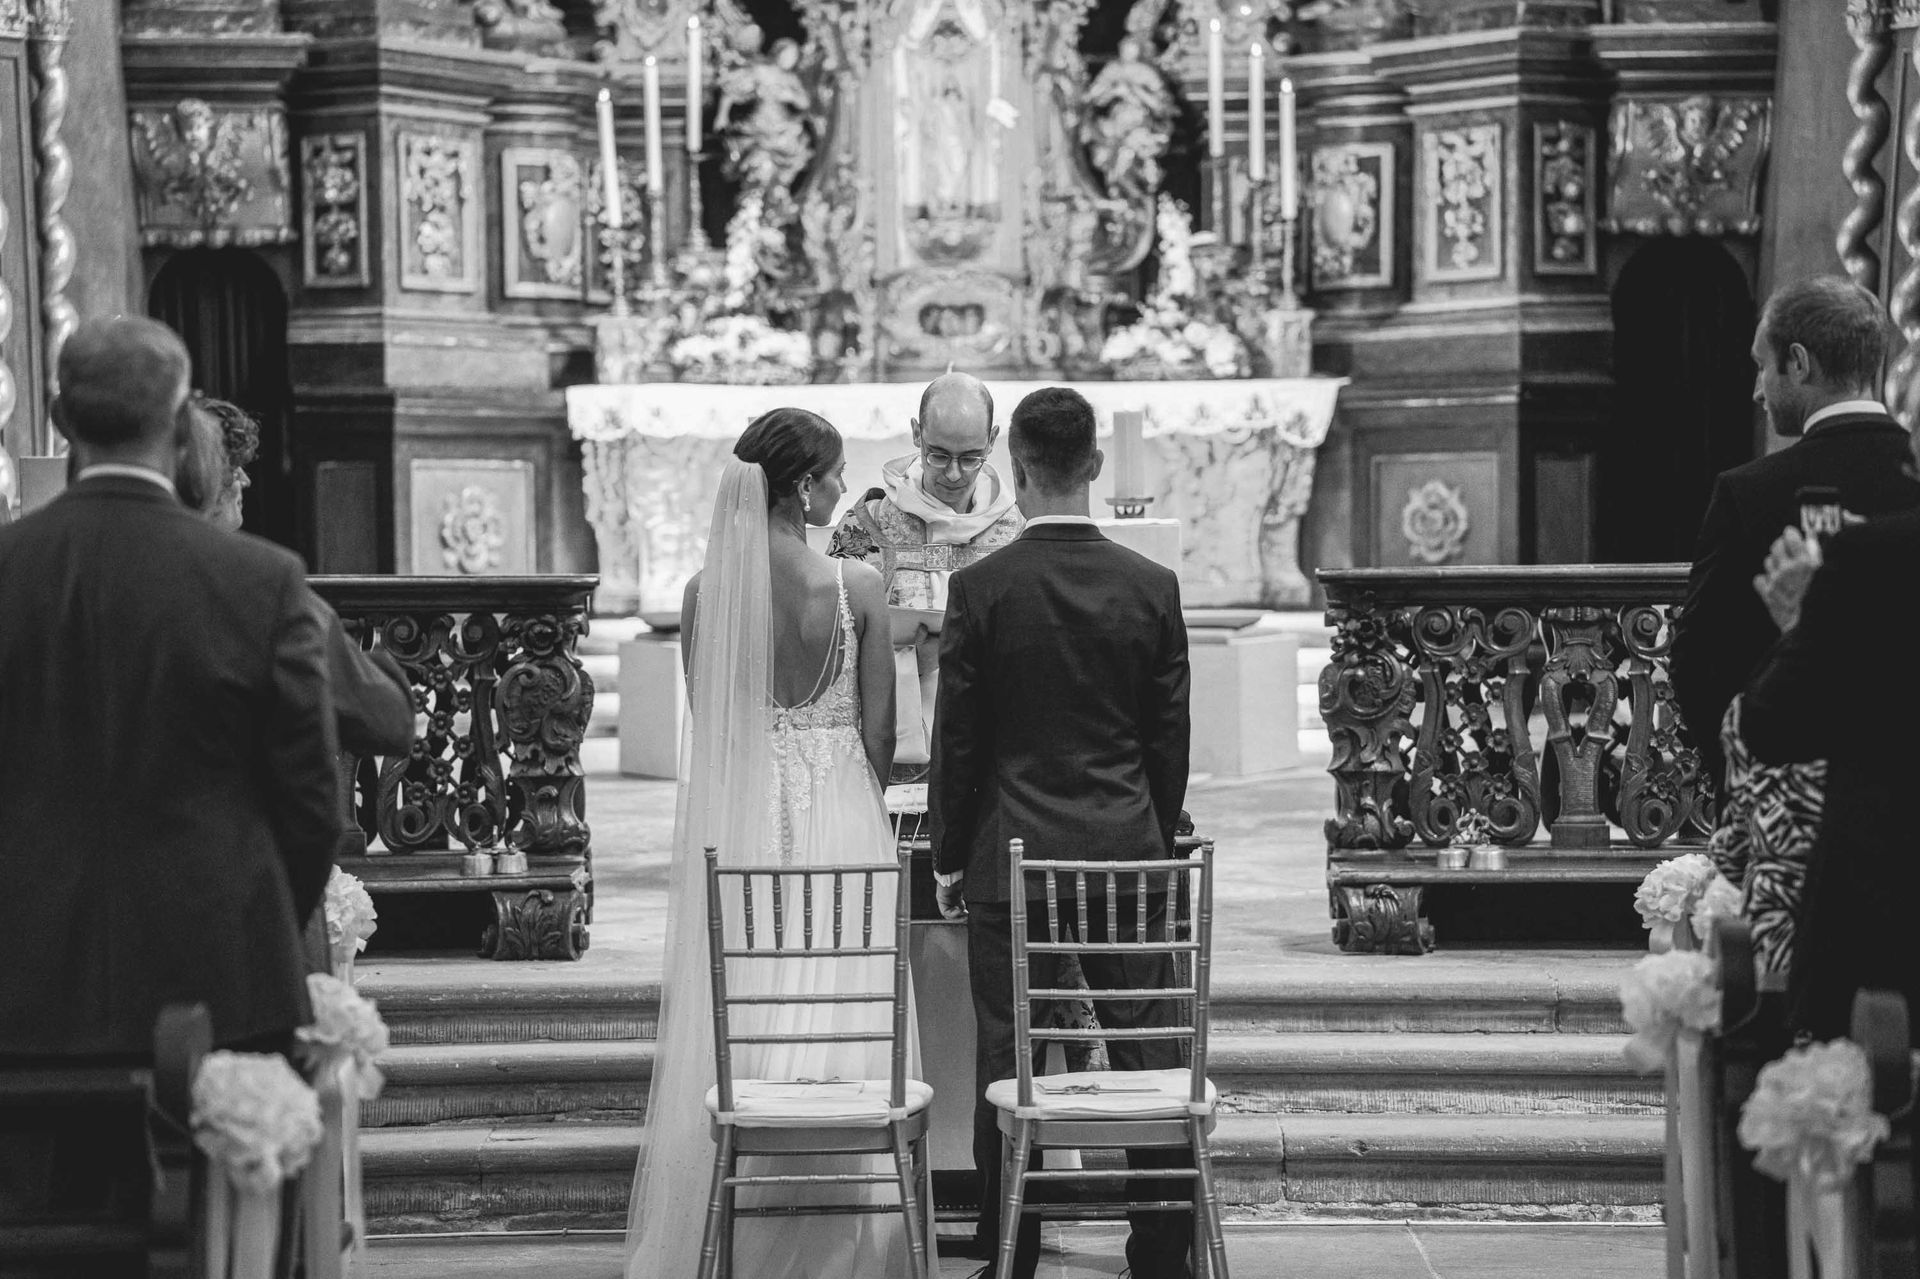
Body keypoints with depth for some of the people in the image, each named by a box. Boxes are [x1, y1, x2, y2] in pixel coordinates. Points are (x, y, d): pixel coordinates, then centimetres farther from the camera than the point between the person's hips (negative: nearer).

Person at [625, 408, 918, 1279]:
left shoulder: (708, 590, -3)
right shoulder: (857, 586, -9)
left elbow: (705, 723, 5)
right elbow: (879, 732, -4)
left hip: (735, 815, 2)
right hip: (838, 808, -2)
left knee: (734, 1025, 8)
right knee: (841, 1024, 5)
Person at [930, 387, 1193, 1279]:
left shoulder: (981, 588, -7)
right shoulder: (1152, 588, 0)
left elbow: (957, 739, -3)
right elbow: (1170, 740, 5)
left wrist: (949, 859, 7)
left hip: (1010, 859, -2)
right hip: (1127, 853, 2)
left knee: (1007, 1069, 3)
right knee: (1148, 1061, 7)